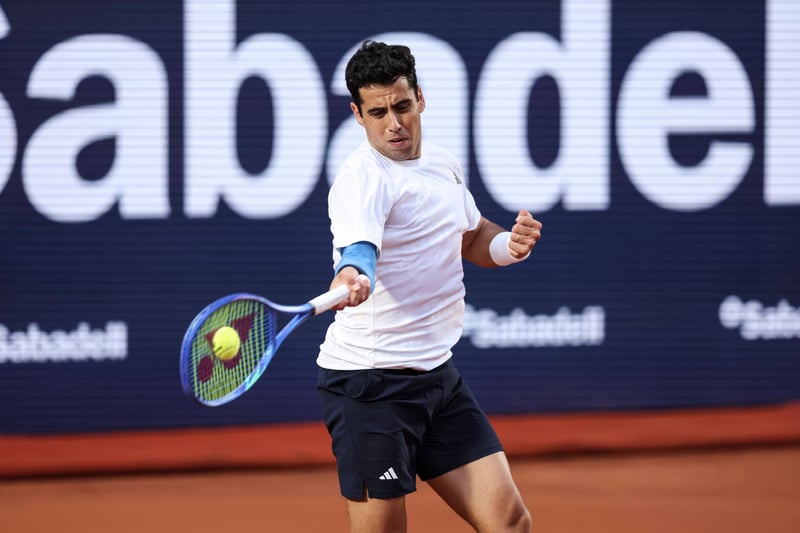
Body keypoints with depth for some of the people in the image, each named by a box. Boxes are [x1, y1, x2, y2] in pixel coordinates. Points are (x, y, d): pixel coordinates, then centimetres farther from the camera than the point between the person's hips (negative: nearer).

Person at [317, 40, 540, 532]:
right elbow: (359, 245, -36)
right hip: (371, 381, -8)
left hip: (439, 376, 8)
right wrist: (353, 275, -60)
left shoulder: (444, 165, 10)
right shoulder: (363, 177, -16)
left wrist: (511, 243, 5)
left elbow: (473, 238, 28)